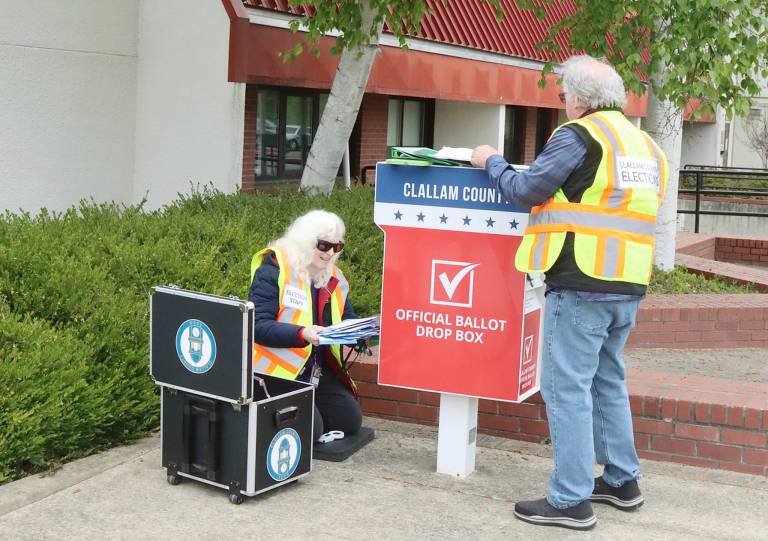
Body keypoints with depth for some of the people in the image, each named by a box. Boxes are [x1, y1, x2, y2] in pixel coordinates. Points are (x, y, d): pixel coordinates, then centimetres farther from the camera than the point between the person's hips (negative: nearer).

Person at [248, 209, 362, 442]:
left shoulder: (334, 278, 8)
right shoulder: (273, 270, -15)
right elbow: (258, 326, -21)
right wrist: (302, 334, -35)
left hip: (319, 371, 8)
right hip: (277, 372, -7)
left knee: (350, 421, 1)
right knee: (310, 429, -20)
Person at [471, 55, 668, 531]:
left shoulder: (580, 134, -9)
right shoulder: (645, 144, 15)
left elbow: (525, 191, -8)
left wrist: (492, 162, 9)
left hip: (581, 284, -8)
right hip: (628, 287, 8)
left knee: (567, 387, -2)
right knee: (608, 381, 20)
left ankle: (571, 500, 1)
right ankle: (622, 480, 29)